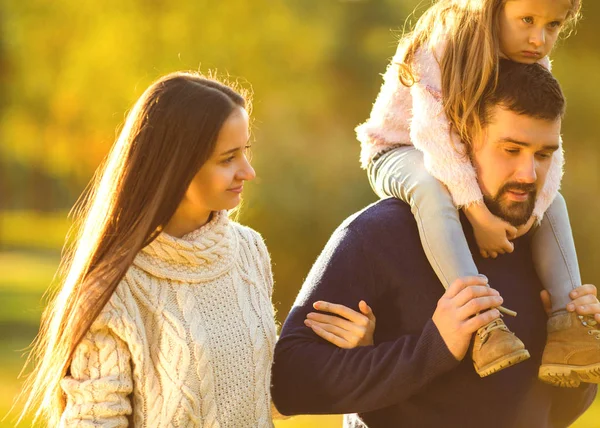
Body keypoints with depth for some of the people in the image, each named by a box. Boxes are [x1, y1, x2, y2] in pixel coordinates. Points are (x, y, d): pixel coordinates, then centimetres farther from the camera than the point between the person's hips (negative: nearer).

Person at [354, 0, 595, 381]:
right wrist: (479, 215, -43)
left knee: (553, 203, -6)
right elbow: (436, 133, -36)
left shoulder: (536, 65, -7)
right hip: (398, 153, -7)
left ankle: (563, 326, -16)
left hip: (466, 164, 7)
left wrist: (533, 210, -30)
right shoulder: (443, 45, -28)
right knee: (431, 189, -39)